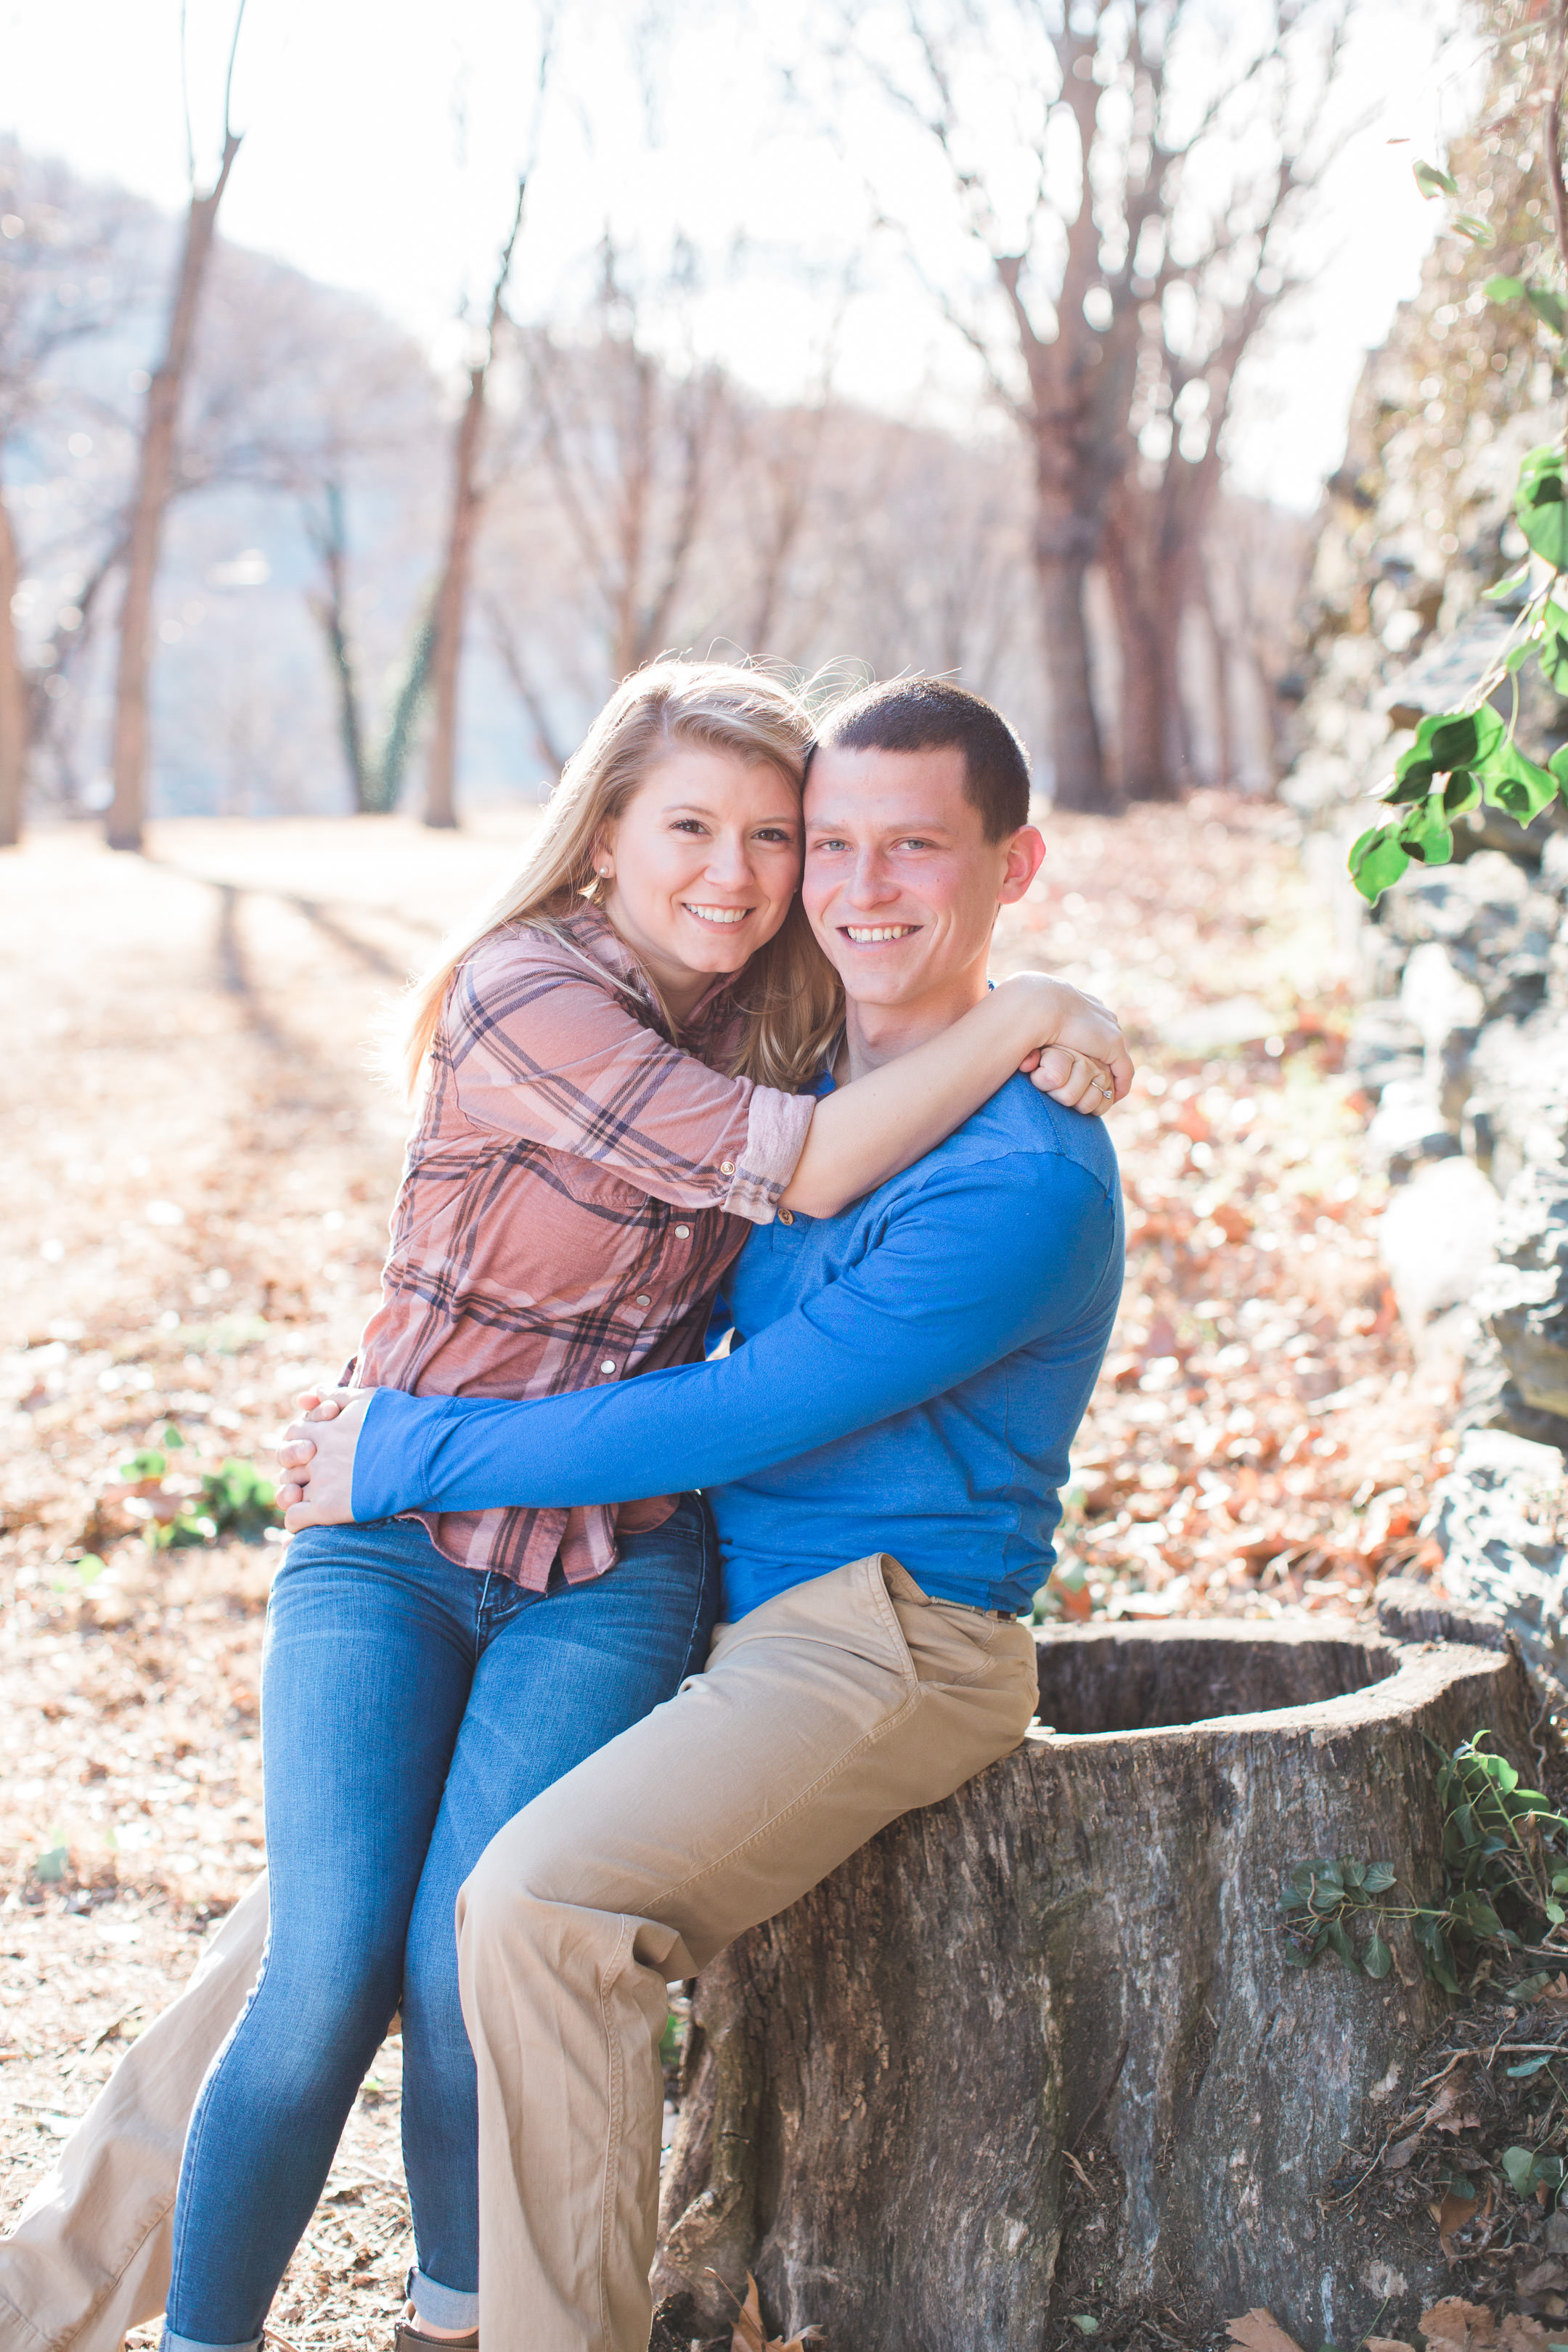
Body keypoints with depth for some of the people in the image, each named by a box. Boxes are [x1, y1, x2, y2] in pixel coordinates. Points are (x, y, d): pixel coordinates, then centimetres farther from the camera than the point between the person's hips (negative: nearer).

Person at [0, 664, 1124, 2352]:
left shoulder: (774, 1024, 4)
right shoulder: (526, 996, -16)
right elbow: (803, 1168, -23)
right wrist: (1020, 1017, -15)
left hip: (615, 1572, 3)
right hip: (391, 1542, -3)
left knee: (465, 1973, -16)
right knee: (326, 1969, -16)